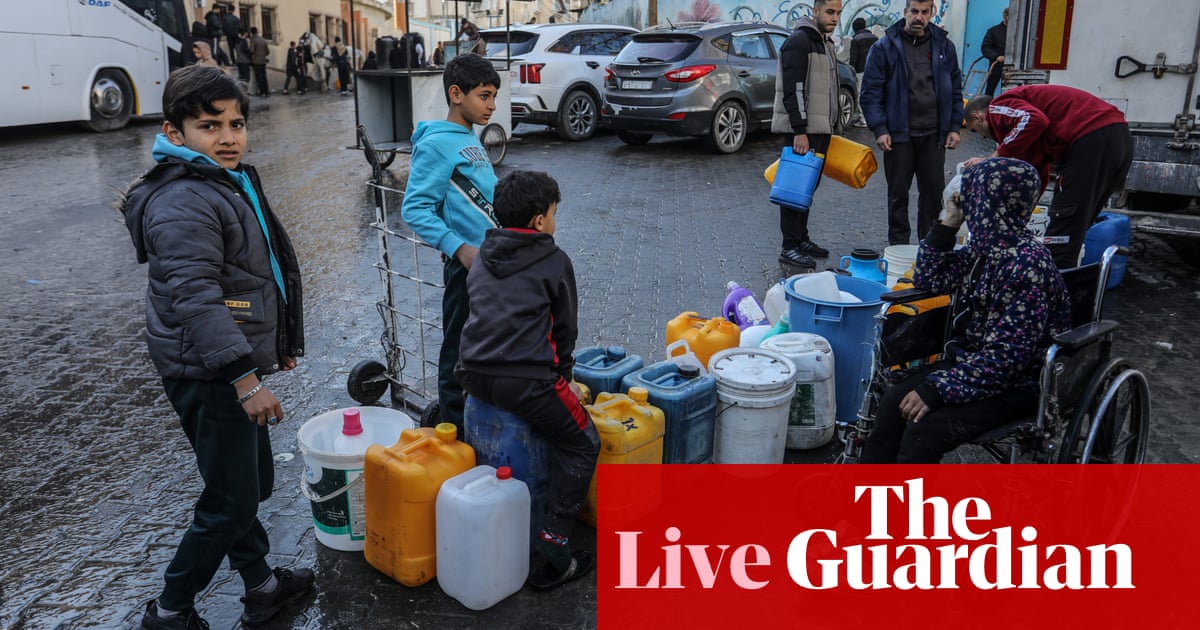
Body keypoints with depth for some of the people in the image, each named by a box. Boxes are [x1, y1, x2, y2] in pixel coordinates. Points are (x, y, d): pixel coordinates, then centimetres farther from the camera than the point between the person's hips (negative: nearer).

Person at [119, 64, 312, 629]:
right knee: (231, 503, 0)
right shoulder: (183, 203, -20)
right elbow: (196, 300, -27)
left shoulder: (232, 181, 13)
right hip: (208, 375, -10)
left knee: (253, 483, 20)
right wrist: (245, 380, -29)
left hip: (235, 365, 10)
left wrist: (278, 344, 27)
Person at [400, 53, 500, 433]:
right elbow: (415, 209, -18)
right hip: (467, 263, -9)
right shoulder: (436, 145, -13)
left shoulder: (472, 140, 12)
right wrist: (460, 249, -26)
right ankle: (455, 431, 15)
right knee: (461, 350, 1)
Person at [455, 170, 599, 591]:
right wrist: (563, 376, 23)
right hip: (527, 379, -7)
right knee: (582, 446, 11)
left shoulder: (483, 256, 20)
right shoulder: (554, 261, 2)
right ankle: (554, 538, 0)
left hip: (475, 374, 7)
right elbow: (565, 327, 7)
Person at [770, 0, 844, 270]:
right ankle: (789, 247, -2)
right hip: (801, 131, -9)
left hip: (820, 129, 9)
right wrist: (800, 131, -24)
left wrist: (833, 126, 21)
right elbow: (793, 90, -20)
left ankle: (802, 239, 22)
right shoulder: (799, 41, -12)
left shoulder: (825, 43, 18)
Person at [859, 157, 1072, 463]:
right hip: (976, 362, 8)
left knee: (923, 431, -24)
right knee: (894, 402, -10)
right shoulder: (985, 247, 2)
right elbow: (928, 279, 15)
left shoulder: (1027, 265, -23)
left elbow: (1007, 357, -25)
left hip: (1019, 383, -8)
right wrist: (947, 224, 3)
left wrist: (938, 389, -25)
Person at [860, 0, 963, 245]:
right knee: (898, 194, 6)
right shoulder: (885, 48, -3)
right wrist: (879, 129, -13)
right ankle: (898, 247, 17)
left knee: (934, 193, 8)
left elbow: (955, 89, 12)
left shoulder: (944, 46, 8)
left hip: (933, 135, 3)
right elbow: (871, 93, -5)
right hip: (899, 134, -3)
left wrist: (954, 127, 5)